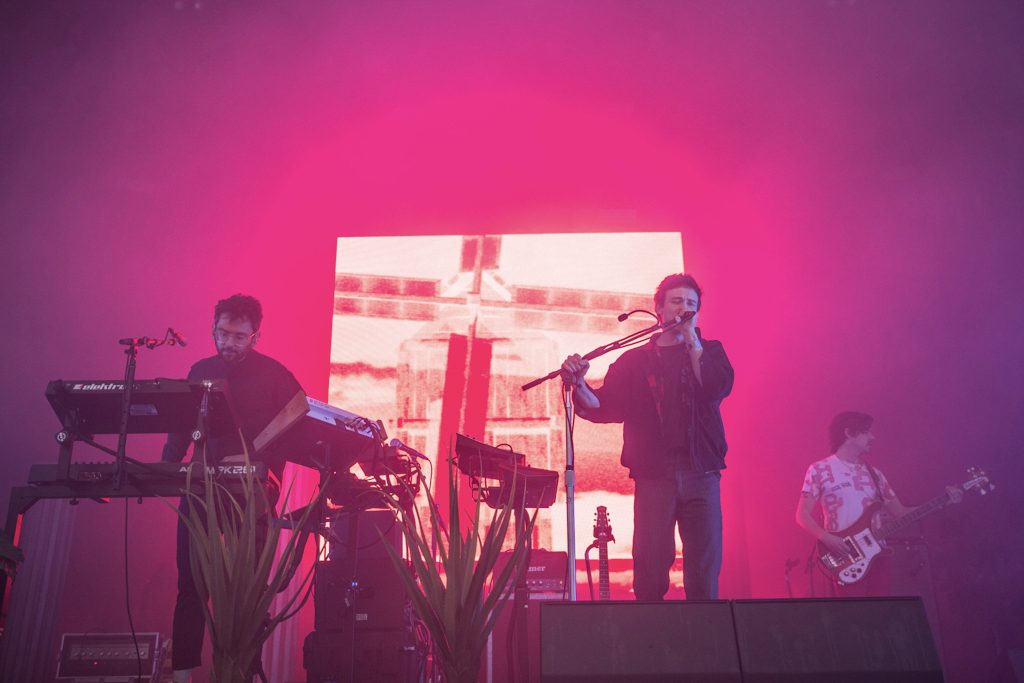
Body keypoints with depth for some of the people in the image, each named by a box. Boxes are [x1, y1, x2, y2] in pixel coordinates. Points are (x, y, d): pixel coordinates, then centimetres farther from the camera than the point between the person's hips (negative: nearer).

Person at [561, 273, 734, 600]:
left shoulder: (709, 351, 14)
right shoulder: (634, 360, 13)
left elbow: (716, 388, -8)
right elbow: (603, 408, 3)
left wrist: (691, 337, -6)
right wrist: (579, 385, -16)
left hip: (701, 474, 1)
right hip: (653, 475, 0)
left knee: (705, 571, 0)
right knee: (650, 570, -3)